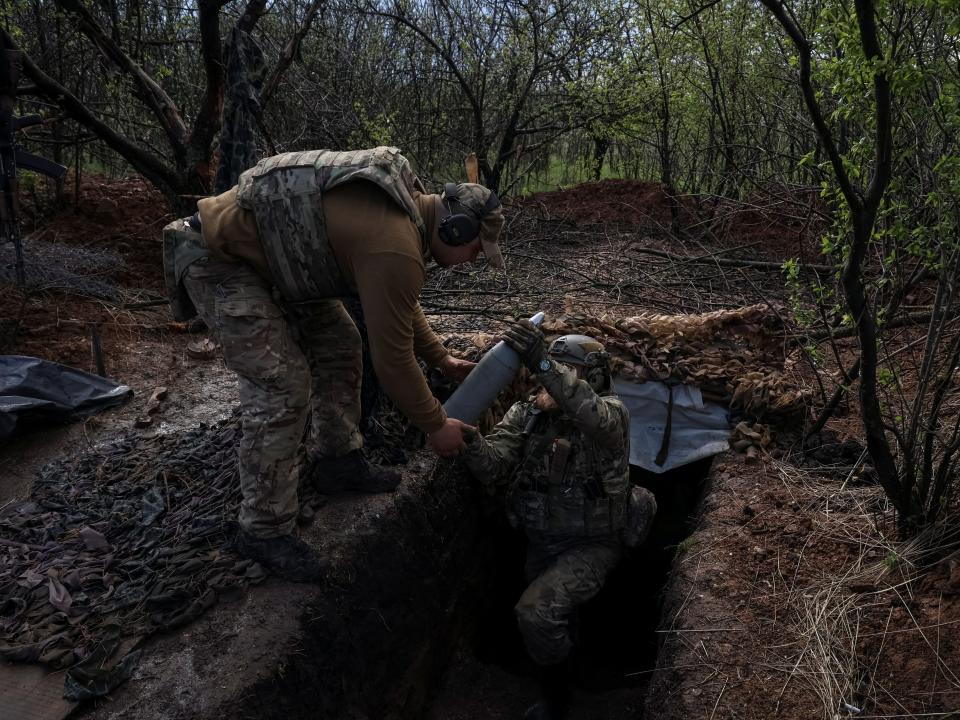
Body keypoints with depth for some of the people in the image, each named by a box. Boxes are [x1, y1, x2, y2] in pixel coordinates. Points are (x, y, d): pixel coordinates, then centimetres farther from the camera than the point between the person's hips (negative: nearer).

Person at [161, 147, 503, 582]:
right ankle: (264, 531, 0)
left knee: (338, 345, 10)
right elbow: (392, 359, -21)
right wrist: (436, 426, -7)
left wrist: (442, 359, 21)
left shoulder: (407, 203, 3)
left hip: (271, 251, 10)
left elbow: (401, 304, 18)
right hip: (219, 259, -10)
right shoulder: (396, 248, -29)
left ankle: (336, 463, 25)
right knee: (283, 385, -14)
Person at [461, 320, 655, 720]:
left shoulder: (611, 413, -21)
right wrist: (465, 436, -45)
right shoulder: (526, 415, -9)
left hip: (591, 545, -5)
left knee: (536, 613, -23)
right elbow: (494, 466, -23)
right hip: (541, 541, 6)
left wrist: (543, 364, -60)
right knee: (551, 619, 27)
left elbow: (592, 417, -47)